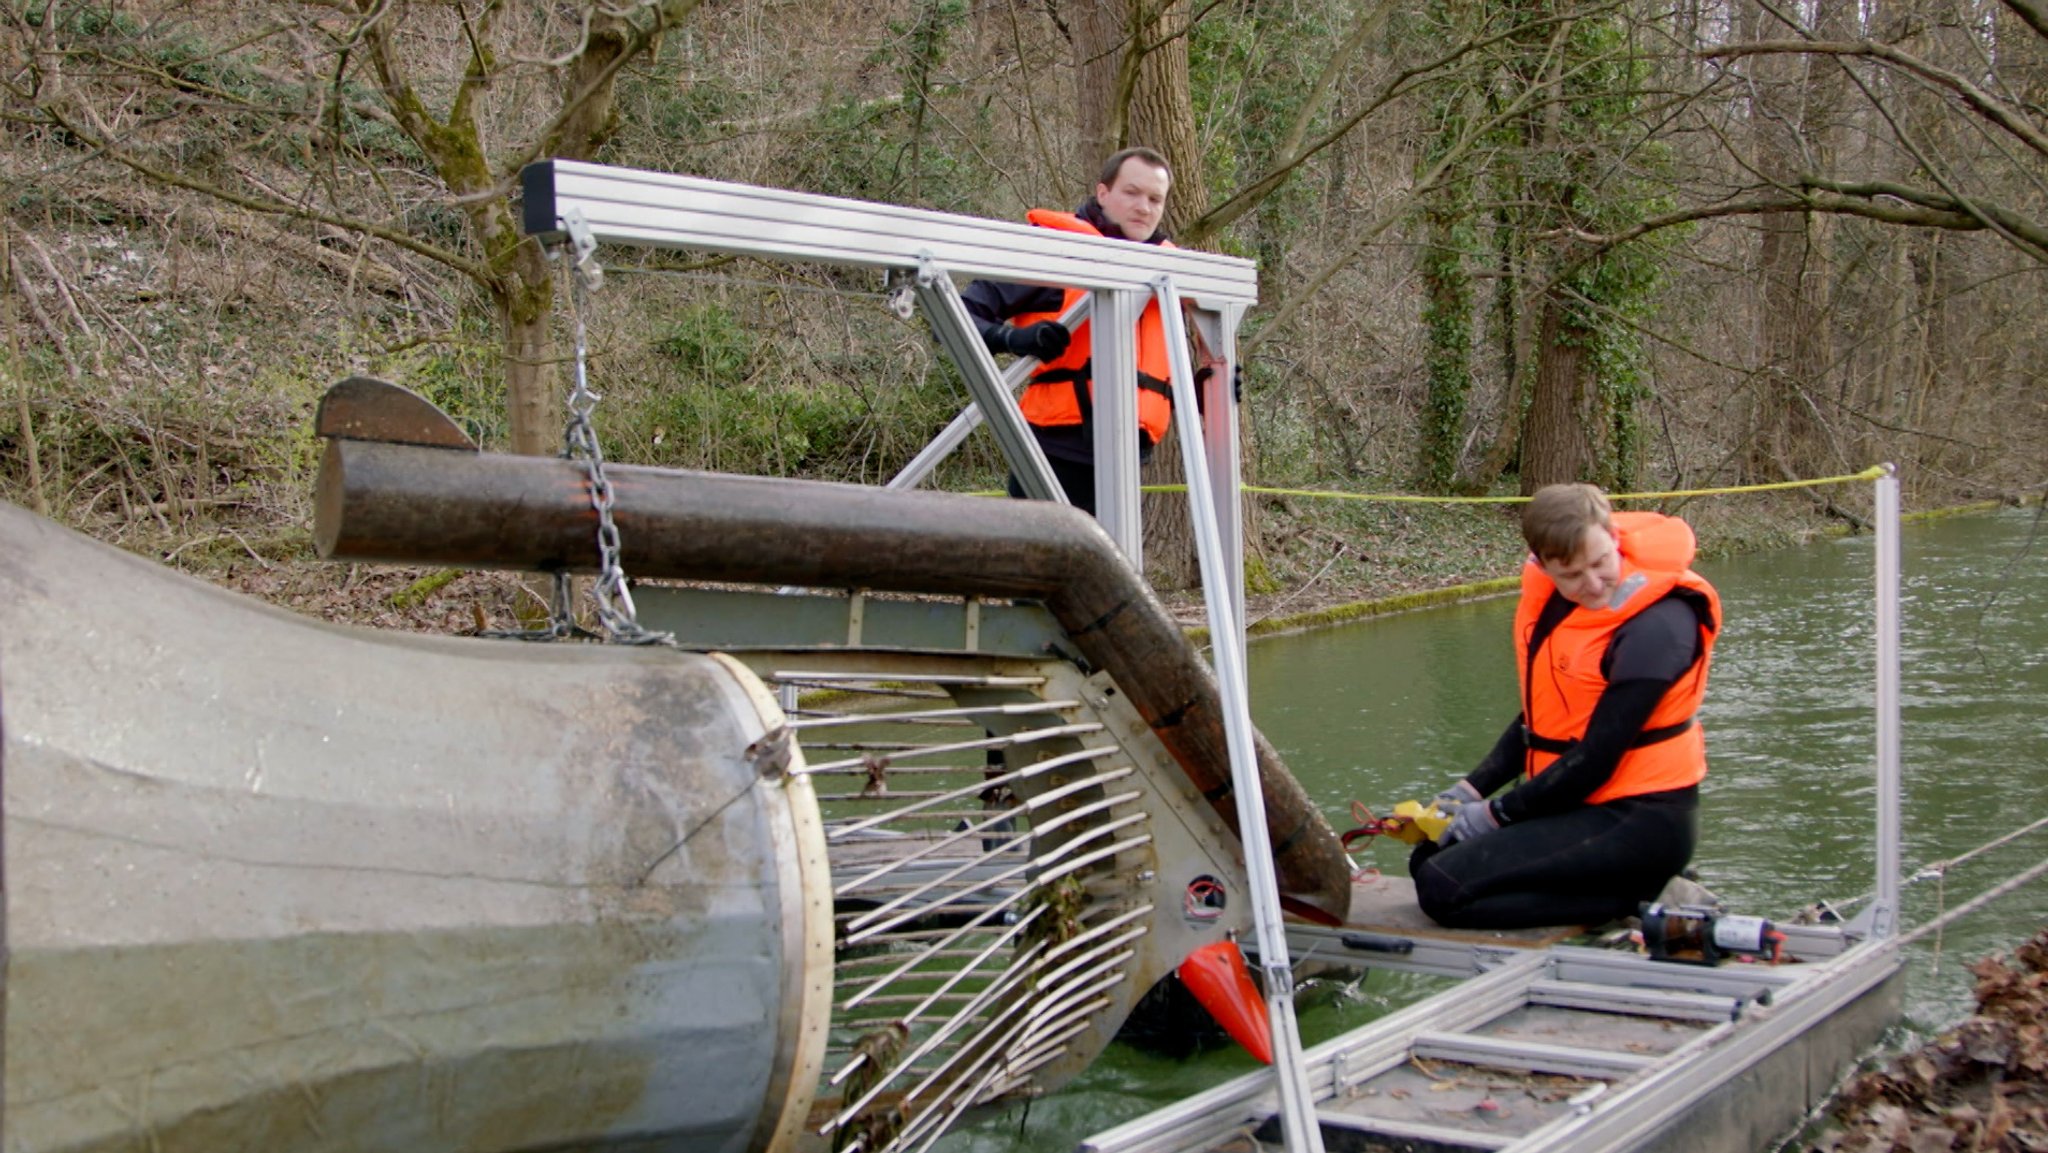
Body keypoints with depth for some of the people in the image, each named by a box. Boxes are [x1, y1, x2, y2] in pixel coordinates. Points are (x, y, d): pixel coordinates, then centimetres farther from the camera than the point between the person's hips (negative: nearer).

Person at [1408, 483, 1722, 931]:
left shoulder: (1656, 626, -21)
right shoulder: (1555, 601, 3)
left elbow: (1597, 758, -20)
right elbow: (1539, 718, 14)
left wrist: (1497, 814, -12)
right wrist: (1473, 788, 3)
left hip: (1641, 823, -9)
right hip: (1585, 806, 9)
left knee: (1446, 889, -16)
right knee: (1431, 860, 11)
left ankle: (1645, 898, -9)